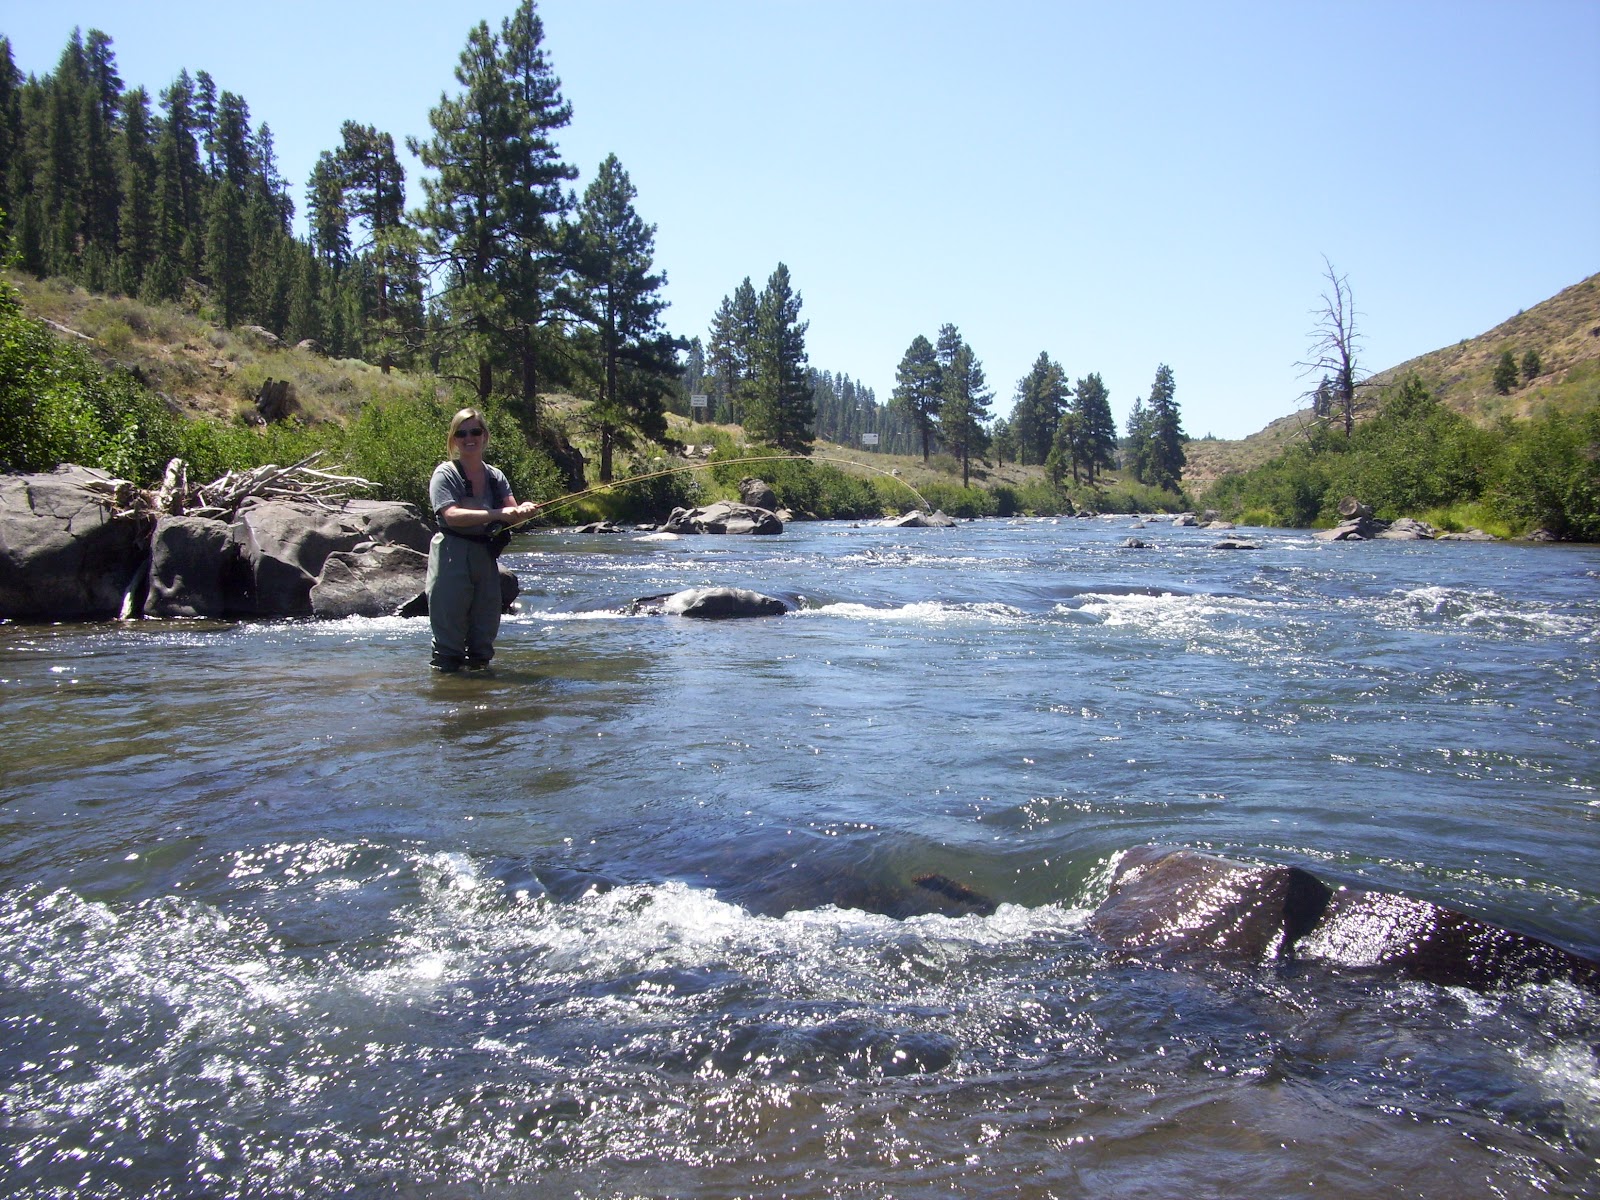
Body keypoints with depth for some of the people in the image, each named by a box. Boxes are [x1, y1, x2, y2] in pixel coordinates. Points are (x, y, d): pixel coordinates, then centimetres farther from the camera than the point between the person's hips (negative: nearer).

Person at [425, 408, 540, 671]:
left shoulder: (495, 476, 13)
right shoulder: (445, 474, -4)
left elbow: (511, 512, 1)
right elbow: (452, 515, -17)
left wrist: (522, 511, -24)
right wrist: (497, 514, -25)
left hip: (486, 556, 6)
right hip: (452, 558, -6)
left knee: (486, 628, 11)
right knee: (450, 632, -5)